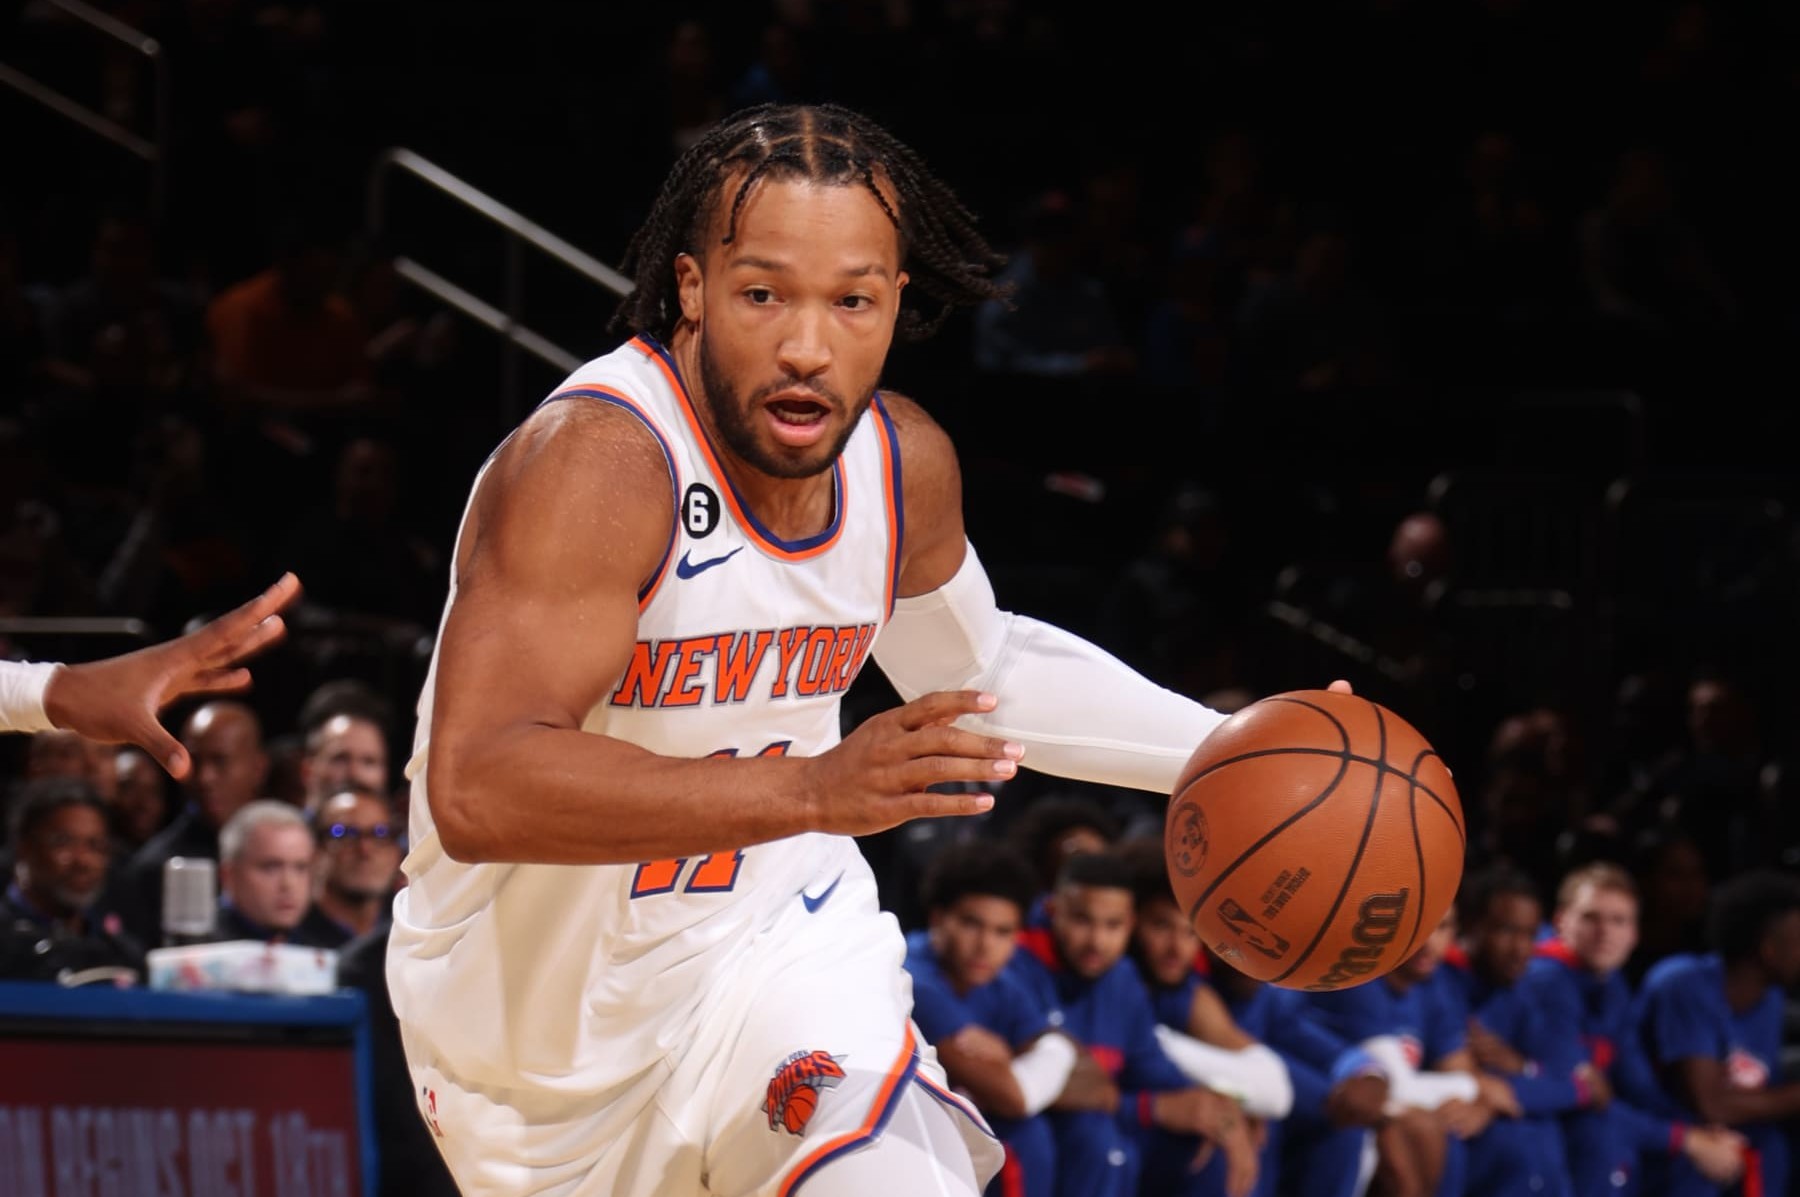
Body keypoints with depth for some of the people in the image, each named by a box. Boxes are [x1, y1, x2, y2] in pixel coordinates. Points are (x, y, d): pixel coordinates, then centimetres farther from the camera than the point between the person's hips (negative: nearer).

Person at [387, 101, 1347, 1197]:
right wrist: (811, 789, -48)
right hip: (541, 1008, -3)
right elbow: (475, 789, -40)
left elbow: (975, 668, 17)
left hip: (770, 944, 3)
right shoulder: (596, 460, -29)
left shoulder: (905, 462, -7)